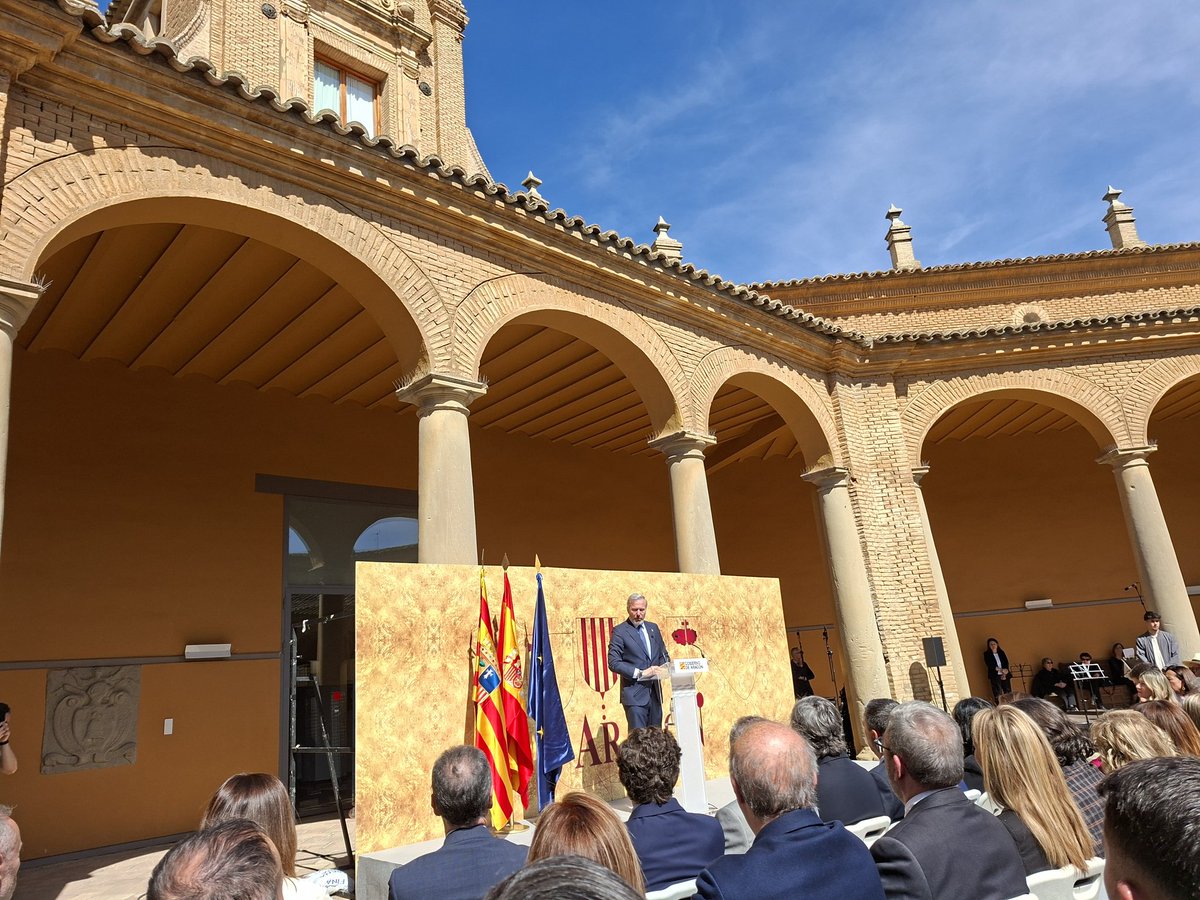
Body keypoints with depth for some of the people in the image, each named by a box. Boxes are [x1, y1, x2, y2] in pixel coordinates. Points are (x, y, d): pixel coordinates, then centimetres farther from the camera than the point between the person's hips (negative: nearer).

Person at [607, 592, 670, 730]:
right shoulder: (619, 631, -6)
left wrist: (664, 667, -2)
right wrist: (640, 673, -19)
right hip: (635, 695, -6)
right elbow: (613, 663, -12)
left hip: (655, 692, 6)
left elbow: (663, 654, 21)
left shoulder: (653, 628, 12)